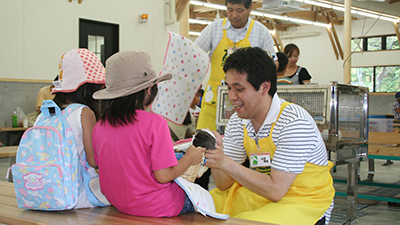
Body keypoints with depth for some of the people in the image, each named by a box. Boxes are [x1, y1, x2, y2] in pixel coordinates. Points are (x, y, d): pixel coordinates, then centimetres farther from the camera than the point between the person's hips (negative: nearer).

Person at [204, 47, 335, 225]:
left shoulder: (294, 122, -23)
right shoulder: (237, 121, -1)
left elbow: (275, 190, -26)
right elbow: (224, 185, -1)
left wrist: (225, 162, -29)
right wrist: (215, 154, -21)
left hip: (306, 203, -6)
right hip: (264, 192, 6)